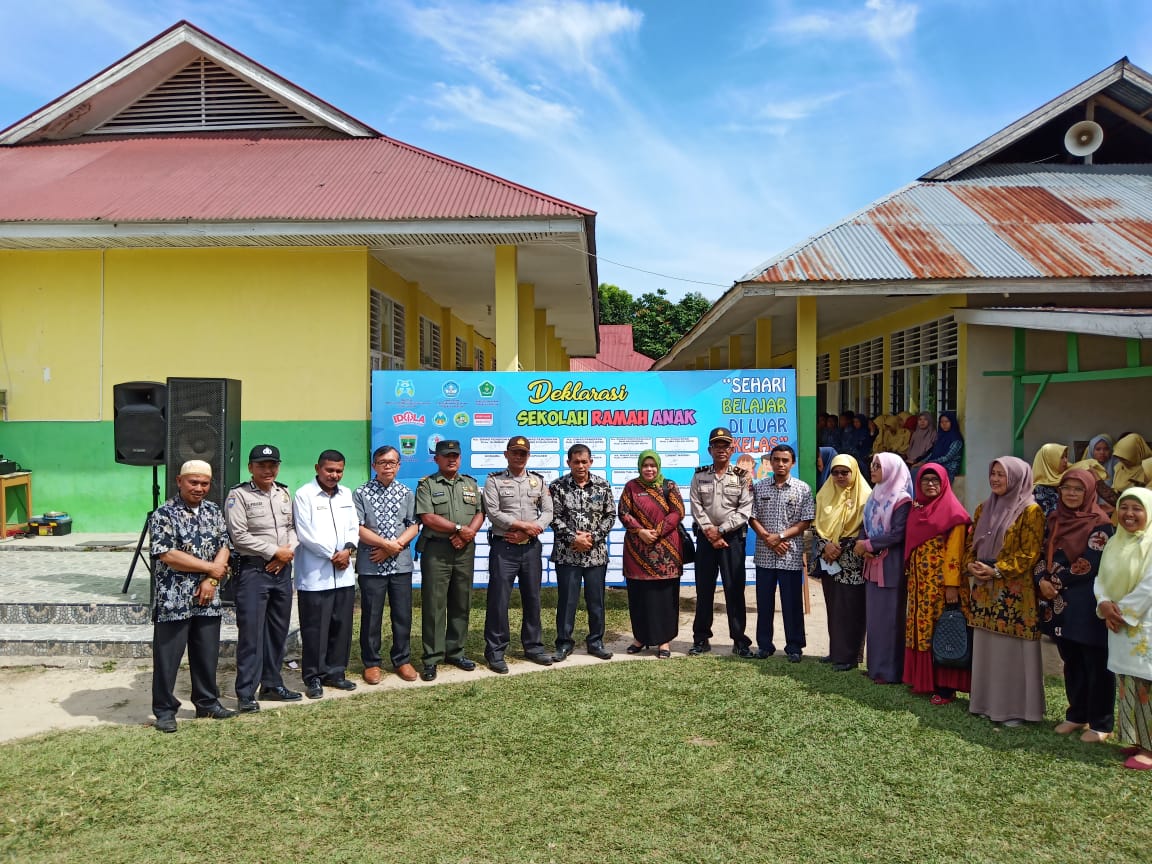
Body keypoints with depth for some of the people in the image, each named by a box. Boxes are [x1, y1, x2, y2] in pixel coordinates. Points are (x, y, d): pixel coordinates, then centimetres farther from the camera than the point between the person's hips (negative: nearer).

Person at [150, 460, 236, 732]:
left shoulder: (213, 512, 9)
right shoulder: (164, 514, -9)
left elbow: (224, 547, 7)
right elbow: (167, 555, -17)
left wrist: (211, 580, -9)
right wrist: (210, 568, -11)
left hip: (207, 599, 5)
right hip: (173, 600, -5)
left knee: (207, 654, 13)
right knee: (167, 657, 3)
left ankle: (207, 702, 27)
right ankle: (164, 710, 16)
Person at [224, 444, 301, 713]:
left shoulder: (284, 493, 11)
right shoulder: (238, 495, -7)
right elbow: (239, 535, -14)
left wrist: (288, 552, -7)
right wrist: (275, 552, -13)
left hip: (283, 570, 6)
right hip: (253, 570, -6)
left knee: (278, 630, 12)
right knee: (251, 633, -4)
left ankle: (272, 684, 24)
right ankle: (246, 693, 4)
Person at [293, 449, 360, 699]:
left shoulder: (346, 494, 14)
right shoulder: (304, 495, -5)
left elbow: (353, 527, 13)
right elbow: (305, 533, -11)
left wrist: (348, 549, -6)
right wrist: (333, 554, -9)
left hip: (343, 573, 6)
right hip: (315, 575, -6)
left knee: (341, 625, 10)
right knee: (314, 629, -1)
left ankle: (335, 672, 22)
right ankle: (313, 677, 10)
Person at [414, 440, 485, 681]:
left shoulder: (471, 484, 15)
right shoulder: (426, 484, 0)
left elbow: (480, 513, 9)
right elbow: (427, 518, -11)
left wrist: (468, 533, -10)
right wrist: (459, 528, -13)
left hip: (465, 550, 5)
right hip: (436, 550, -4)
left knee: (461, 603, 9)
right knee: (434, 604, -3)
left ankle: (455, 652, 20)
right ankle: (432, 658, 3)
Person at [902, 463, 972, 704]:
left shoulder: (952, 511, -7)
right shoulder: (916, 509, 13)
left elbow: (955, 551, -13)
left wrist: (952, 585, -18)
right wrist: (911, 576, 12)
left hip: (942, 582, -6)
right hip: (919, 581, 7)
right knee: (921, 628, 9)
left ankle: (946, 686, 3)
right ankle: (922, 679, 19)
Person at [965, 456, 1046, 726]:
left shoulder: (1030, 511, -7)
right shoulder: (984, 509, 14)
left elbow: (1030, 553, -12)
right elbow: (971, 542, 17)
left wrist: (997, 570, -18)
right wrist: (971, 565, -2)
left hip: (1015, 591, -6)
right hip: (984, 589, 6)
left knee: (1013, 649, -1)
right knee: (986, 646, 10)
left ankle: (1016, 708, 9)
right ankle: (988, 702, 20)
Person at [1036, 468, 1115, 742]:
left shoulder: (1099, 523, -9)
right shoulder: (1054, 520, 10)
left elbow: (1090, 564, -15)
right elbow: (1044, 555, 9)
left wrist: (1057, 582, -12)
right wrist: (1043, 581, -8)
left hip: (1087, 606, -6)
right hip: (1059, 604, 6)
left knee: (1096, 665, 2)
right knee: (1071, 663, 15)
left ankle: (1100, 723, 12)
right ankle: (1077, 715, 27)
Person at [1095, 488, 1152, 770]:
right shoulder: (1114, 543, 12)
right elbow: (1101, 579, 10)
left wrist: (1123, 611, -13)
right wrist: (1104, 604, -8)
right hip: (1119, 625, 7)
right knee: (1127, 685, 12)